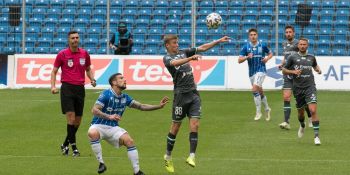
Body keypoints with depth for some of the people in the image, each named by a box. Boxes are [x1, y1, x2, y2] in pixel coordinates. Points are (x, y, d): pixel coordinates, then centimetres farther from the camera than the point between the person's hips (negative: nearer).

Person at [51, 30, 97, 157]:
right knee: (71, 117, -15)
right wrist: (53, 86, -8)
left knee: (78, 121, 6)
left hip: (80, 88, 4)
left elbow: (88, 69, 21)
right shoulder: (62, 54, -2)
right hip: (67, 88, -4)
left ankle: (65, 145, 23)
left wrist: (92, 79, 2)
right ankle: (73, 146, -11)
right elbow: (54, 71, 5)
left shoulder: (84, 54, 7)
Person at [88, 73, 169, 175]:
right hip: (99, 125, -5)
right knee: (92, 133, -38)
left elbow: (141, 106, 11)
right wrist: (109, 117, -34)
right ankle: (101, 163, -25)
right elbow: (94, 110, -19)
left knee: (129, 141, -18)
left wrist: (159, 106, 0)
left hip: (113, 128, 5)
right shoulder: (106, 94, -13)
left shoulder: (125, 97, 5)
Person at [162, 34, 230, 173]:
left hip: (193, 93, 5)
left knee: (195, 125, -7)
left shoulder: (184, 52, 14)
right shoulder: (167, 58, -4)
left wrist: (219, 41, 3)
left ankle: (192, 156, -10)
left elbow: (202, 48, 13)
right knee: (176, 126, 3)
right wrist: (190, 58, -44)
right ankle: (168, 156, 18)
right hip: (181, 94, -5)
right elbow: (175, 63, -27)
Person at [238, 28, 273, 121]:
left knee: (255, 89, -21)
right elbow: (239, 60, -2)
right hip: (252, 72, 4)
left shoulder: (262, 46, -2)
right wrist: (247, 57, -20)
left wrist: (267, 58, -7)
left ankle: (258, 112, -14)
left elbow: (270, 53, 15)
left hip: (261, 70, -4)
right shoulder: (246, 47, 1)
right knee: (260, 92, 13)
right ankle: (267, 109, 34)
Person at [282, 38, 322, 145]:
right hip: (298, 88, 1)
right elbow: (284, 70, 8)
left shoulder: (311, 57, 10)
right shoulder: (292, 57, 4)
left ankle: (316, 136, -16)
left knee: (313, 110, -17)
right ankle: (302, 126, 49)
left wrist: (318, 69, 9)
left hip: (310, 87, -1)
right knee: (300, 111, 14)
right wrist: (293, 72, -10)